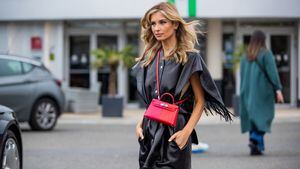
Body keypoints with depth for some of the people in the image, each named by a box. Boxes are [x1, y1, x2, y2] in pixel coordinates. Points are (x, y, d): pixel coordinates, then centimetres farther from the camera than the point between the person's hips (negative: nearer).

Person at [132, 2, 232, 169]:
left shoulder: (189, 58, -6)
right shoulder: (149, 58, 11)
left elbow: (200, 101, -6)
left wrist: (186, 132, -17)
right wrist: (140, 123, 4)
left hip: (174, 132, -5)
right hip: (149, 132, 5)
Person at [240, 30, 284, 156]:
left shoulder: (245, 57, 8)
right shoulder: (266, 54, -8)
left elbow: (242, 76, 10)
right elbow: (272, 72, -14)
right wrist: (278, 89, -14)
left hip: (248, 92, 5)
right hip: (263, 91, -5)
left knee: (253, 118, 9)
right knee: (264, 117, 0)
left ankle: (255, 148, 5)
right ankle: (255, 139, -23)